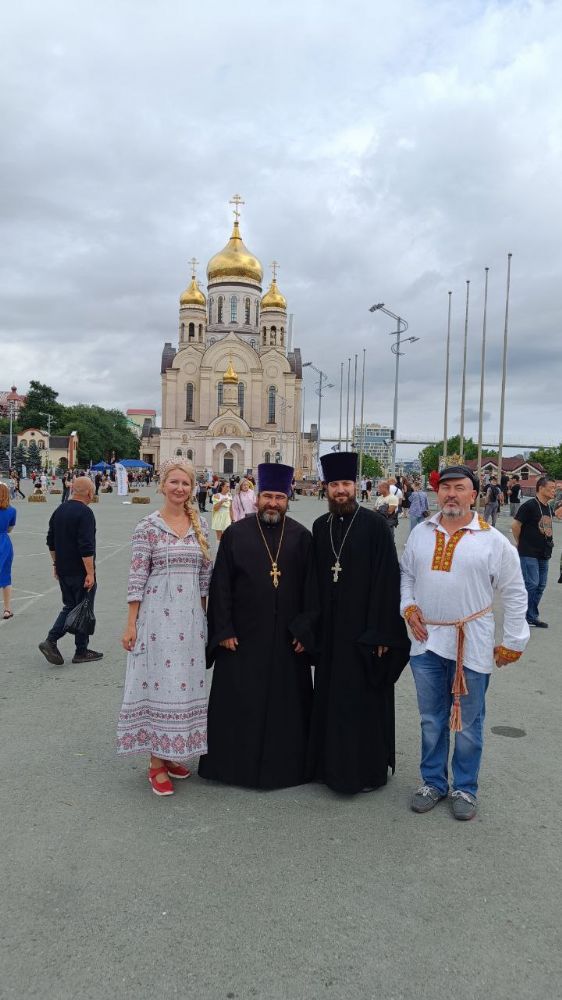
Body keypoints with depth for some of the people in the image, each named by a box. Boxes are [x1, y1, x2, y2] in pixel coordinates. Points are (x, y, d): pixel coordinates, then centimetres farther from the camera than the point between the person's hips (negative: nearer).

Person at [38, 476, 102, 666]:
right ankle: (81, 652, 13)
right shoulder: (85, 513, -17)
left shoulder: (59, 511, 8)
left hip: (63, 570, 8)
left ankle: (50, 641, 5)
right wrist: (90, 573, -20)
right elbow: (86, 547, -23)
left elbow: (51, 542, 15)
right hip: (80, 572, -8)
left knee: (69, 607, 18)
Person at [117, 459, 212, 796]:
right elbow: (138, 576, -6)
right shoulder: (149, 525, -6)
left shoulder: (201, 525, 6)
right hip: (157, 614, -4)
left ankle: (172, 753, 26)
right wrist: (131, 624, -8)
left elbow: (205, 575, 11)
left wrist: (203, 616, 12)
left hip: (191, 616, 4)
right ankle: (157, 763, 12)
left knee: (185, 683, 10)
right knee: (158, 680, -1)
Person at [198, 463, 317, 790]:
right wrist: (224, 630, -6)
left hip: (287, 637, 1)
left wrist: (305, 630, -4)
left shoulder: (302, 537, 1)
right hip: (242, 636, 0)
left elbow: (311, 589, 1)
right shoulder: (235, 534, -1)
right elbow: (221, 586, -2)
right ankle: (235, 762, 25)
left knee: (285, 701, 11)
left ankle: (284, 764, 27)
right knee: (238, 702, 8)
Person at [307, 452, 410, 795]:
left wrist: (382, 632, -15)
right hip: (330, 629, 5)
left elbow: (388, 581, -12)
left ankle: (368, 769, 21)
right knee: (330, 695, 14)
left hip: (363, 629, -5)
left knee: (364, 698, 5)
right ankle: (332, 762, 31)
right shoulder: (320, 527, 6)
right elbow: (315, 579, 10)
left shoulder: (375, 525, -10)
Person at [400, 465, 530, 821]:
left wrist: (512, 643, -2)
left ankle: (465, 788, 28)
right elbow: (406, 573, 16)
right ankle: (433, 782, 32)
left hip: (473, 645, -3)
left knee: (469, 724, 9)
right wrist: (409, 607, 0)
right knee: (431, 720, 15)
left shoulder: (493, 541, -7)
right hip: (428, 641, 3)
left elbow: (514, 594, -2)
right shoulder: (421, 533, 3)